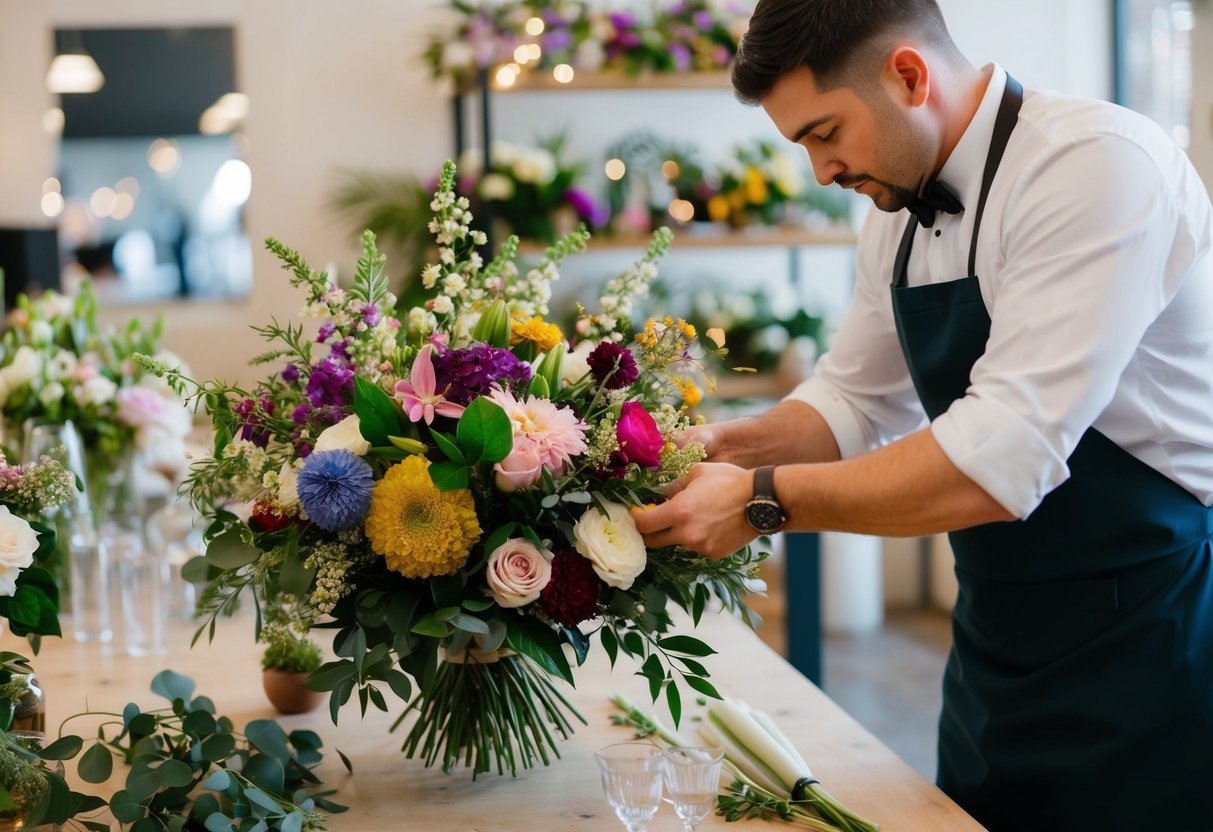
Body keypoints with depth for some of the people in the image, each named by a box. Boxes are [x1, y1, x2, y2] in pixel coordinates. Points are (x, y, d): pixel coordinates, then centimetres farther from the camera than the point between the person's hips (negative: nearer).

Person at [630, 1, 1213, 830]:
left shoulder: (1099, 163, -22)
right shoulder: (899, 215, 4)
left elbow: (1002, 458, -29)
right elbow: (855, 402, 16)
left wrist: (765, 500, -25)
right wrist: (727, 445, -3)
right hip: (998, 639, 8)